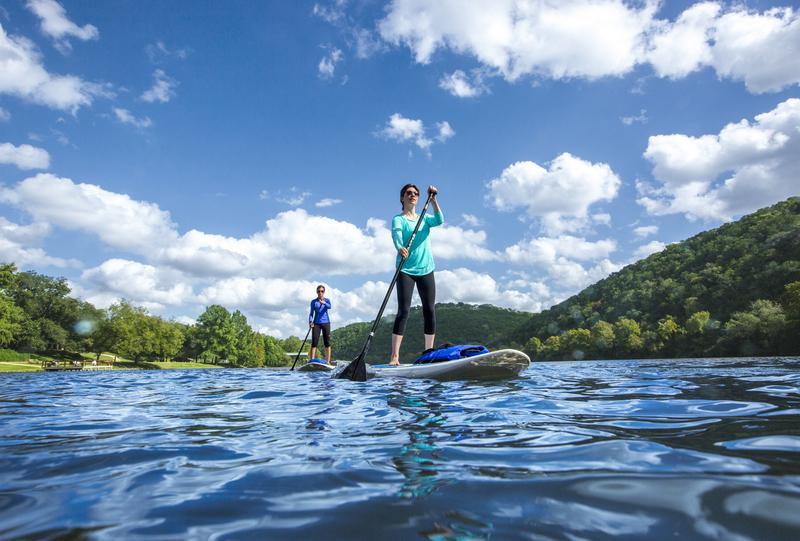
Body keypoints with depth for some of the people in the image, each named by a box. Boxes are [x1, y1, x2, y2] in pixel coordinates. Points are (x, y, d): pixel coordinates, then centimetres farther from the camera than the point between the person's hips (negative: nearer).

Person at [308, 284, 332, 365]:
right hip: (316, 323, -1)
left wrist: (324, 303, -36)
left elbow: (329, 307, -16)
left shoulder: (327, 300, 6)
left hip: (326, 323, 1)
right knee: (314, 342, -7)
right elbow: (311, 313, 3)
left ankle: (328, 362, 2)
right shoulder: (314, 302, 6)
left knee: (327, 342, 0)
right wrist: (310, 321, -15)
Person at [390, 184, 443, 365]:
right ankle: (395, 356, -10)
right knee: (403, 311, -11)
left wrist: (433, 199, -16)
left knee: (429, 310, 3)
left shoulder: (425, 218, 16)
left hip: (426, 270, 5)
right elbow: (396, 236, -19)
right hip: (405, 270, -4)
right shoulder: (398, 220, 2)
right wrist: (400, 248, -40)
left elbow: (439, 220, -5)